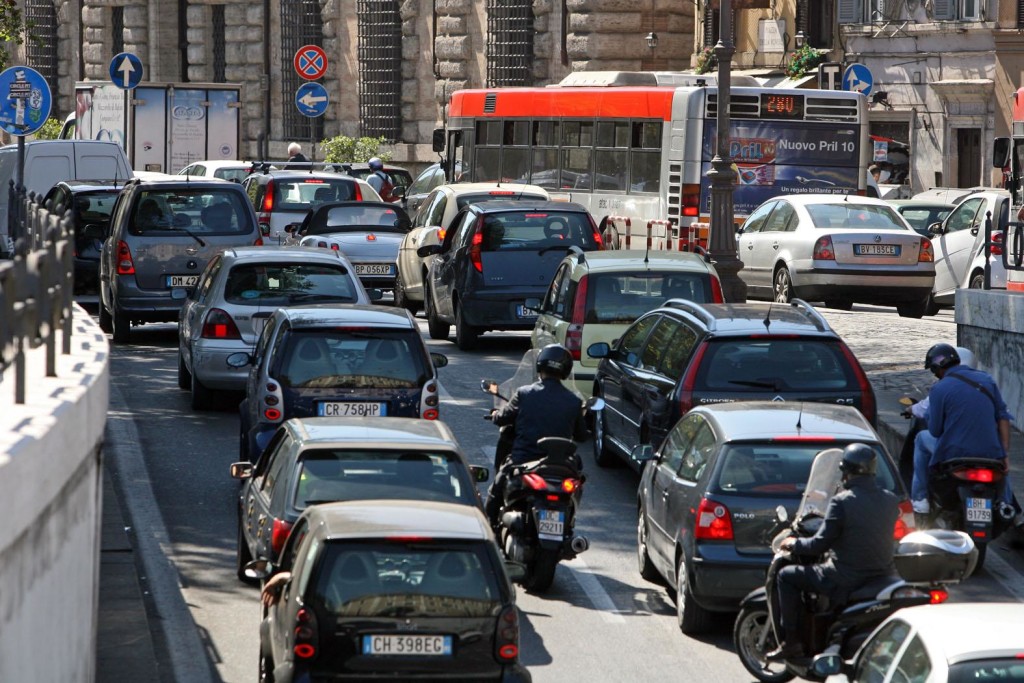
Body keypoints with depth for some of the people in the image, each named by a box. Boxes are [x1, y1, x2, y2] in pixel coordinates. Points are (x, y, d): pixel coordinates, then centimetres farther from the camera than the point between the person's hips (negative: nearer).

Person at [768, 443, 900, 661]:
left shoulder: (842, 501, -16)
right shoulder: (890, 501, 3)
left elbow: (819, 545, -13)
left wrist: (794, 544, 7)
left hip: (846, 581, -7)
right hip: (883, 575, 7)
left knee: (786, 576, 10)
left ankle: (790, 641, 9)